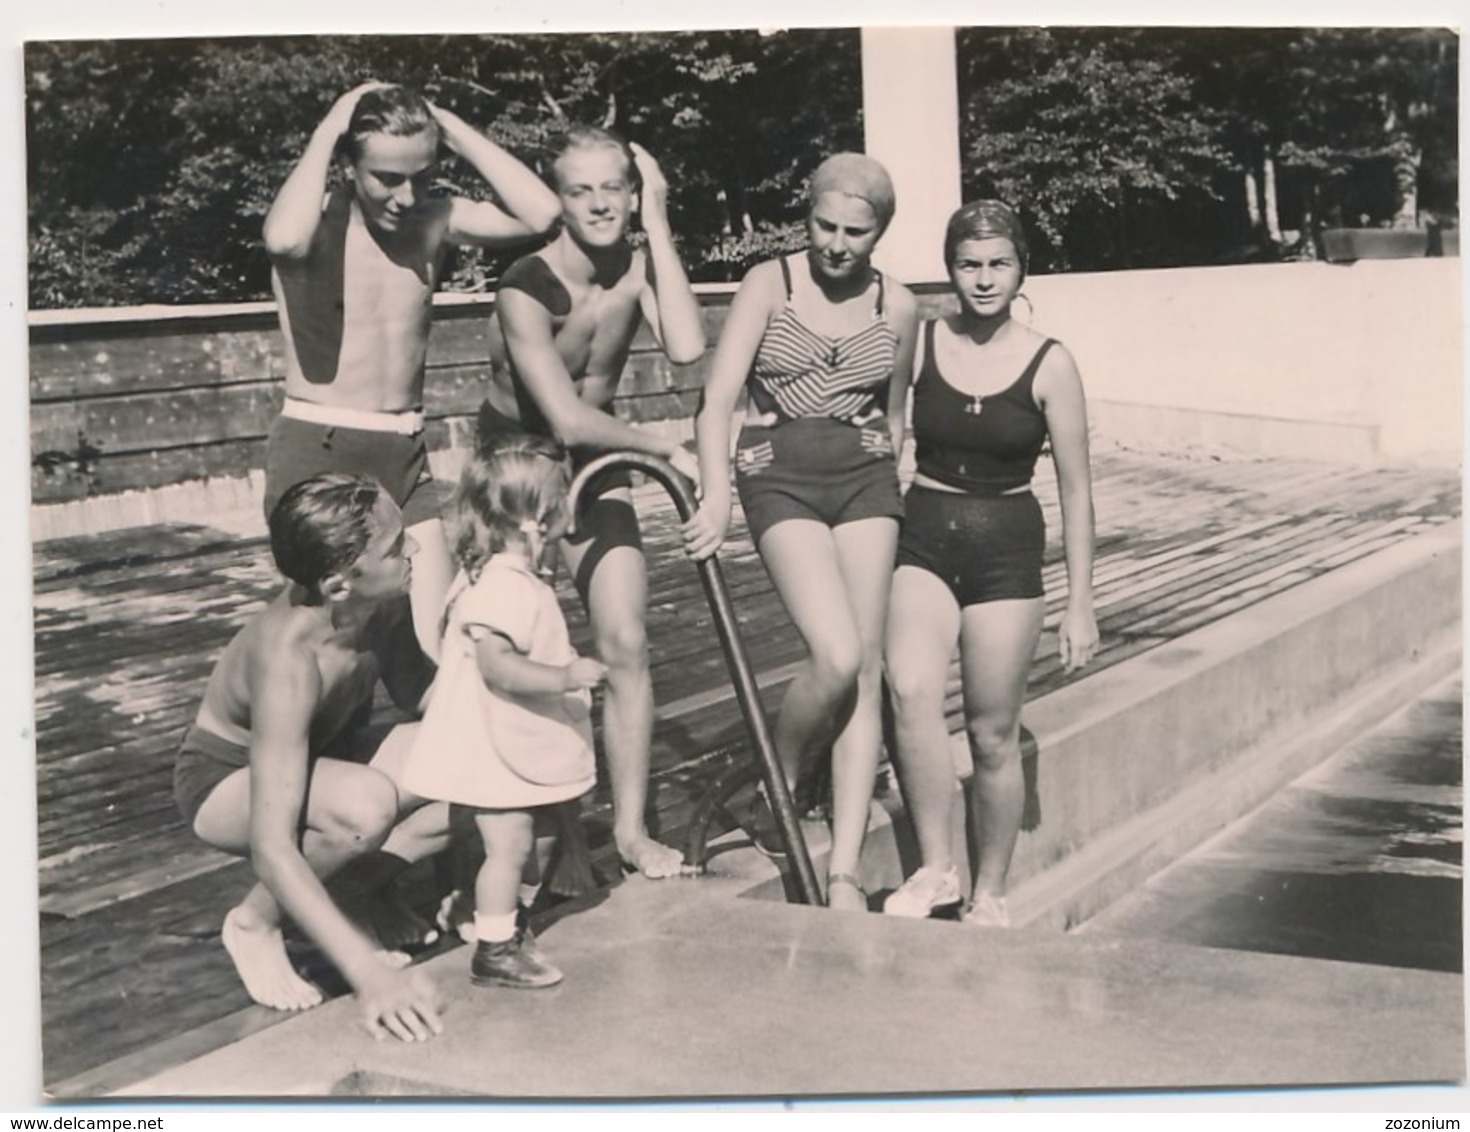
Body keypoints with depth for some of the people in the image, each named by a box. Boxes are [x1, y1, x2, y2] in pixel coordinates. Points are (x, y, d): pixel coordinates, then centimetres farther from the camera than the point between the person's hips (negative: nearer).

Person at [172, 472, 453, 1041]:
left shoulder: (381, 602, -19)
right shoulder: (289, 660, -38)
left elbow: (415, 690, 4)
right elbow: (272, 849, -41)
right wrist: (370, 973, -45)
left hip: (321, 754, 7)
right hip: (224, 780, -7)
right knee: (365, 806, -39)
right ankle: (253, 923, -10)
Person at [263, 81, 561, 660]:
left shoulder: (435, 221, 2)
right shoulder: (319, 220, -10)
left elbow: (540, 213, -12)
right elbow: (284, 240, -35)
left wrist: (451, 126, -9)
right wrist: (326, 131, -21)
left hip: (405, 454, 4)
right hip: (315, 449, -4)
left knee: (435, 650, -1)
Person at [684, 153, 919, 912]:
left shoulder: (897, 308, 6)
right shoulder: (770, 284, -3)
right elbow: (717, 399, -10)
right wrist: (717, 499, -23)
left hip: (866, 478, 3)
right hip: (781, 477, -3)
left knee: (866, 668, -3)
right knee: (836, 657, -20)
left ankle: (844, 871, 2)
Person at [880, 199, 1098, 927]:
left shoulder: (1048, 365, -4)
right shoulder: (918, 344, 0)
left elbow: (1075, 488, 0)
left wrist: (1080, 604, -1)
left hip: (1008, 547, -1)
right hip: (925, 536, 1)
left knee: (994, 732, 3)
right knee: (911, 688, -25)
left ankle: (989, 895, 22)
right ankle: (934, 868, -11)